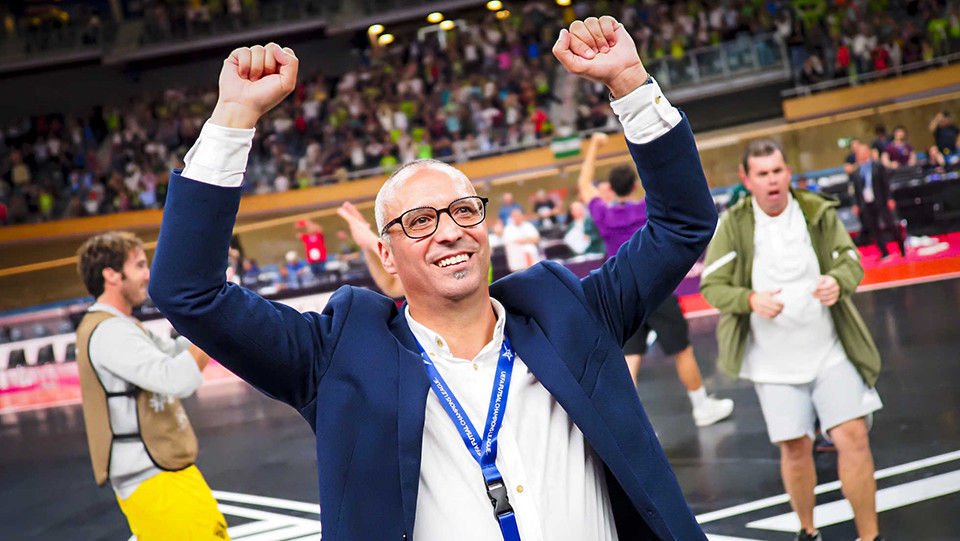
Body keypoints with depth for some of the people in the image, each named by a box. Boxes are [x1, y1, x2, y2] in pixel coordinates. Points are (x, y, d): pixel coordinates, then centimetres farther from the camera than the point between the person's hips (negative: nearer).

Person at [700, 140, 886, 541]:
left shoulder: (819, 212, -3)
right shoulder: (734, 224, -6)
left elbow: (851, 261, 0)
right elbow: (711, 285, -6)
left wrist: (838, 282, -23)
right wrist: (751, 300, -25)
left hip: (829, 351, 1)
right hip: (773, 361, -1)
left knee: (853, 437, -6)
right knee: (795, 448, 6)